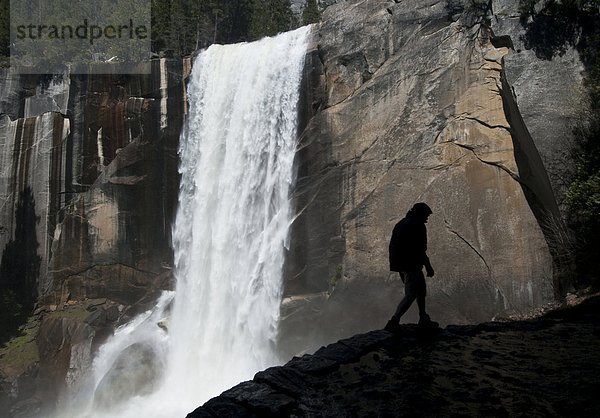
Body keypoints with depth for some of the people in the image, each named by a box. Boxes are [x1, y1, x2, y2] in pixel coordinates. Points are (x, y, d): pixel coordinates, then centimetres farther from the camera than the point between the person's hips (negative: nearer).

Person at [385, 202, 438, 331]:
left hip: (400, 265, 9)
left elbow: (392, 246, 18)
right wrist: (428, 267, -10)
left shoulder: (401, 224, 15)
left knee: (421, 289, 21)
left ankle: (424, 320, 29)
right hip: (411, 265, -9)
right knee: (410, 295, -4)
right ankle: (393, 322, -11)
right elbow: (420, 249, -17)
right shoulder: (418, 226, -12)